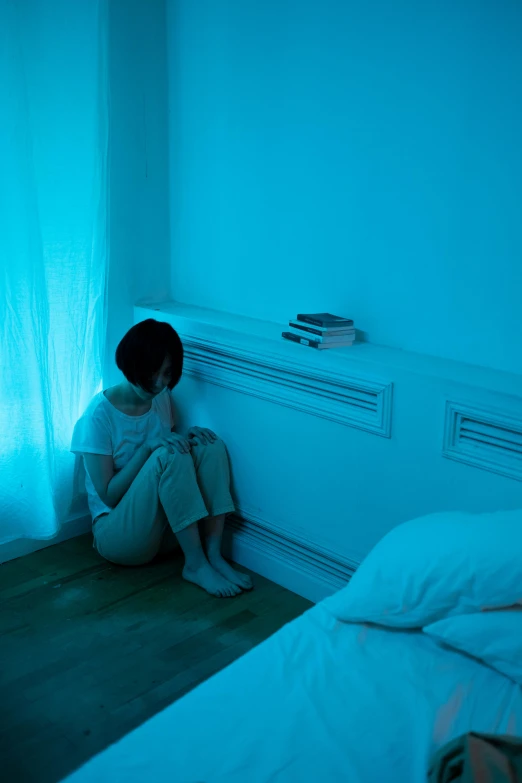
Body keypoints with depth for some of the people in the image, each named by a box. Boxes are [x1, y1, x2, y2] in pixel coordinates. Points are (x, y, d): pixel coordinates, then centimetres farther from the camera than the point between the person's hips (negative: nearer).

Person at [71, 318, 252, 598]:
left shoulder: (163, 398, 2)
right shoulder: (100, 413, -16)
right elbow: (108, 495, -16)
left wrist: (186, 439, -9)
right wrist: (148, 447, -27)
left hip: (166, 529, 6)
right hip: (116, 532, -6)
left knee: (210, 446, -16)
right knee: (167, 456, -31)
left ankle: (213, 555, -20)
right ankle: (196, 565, -24)